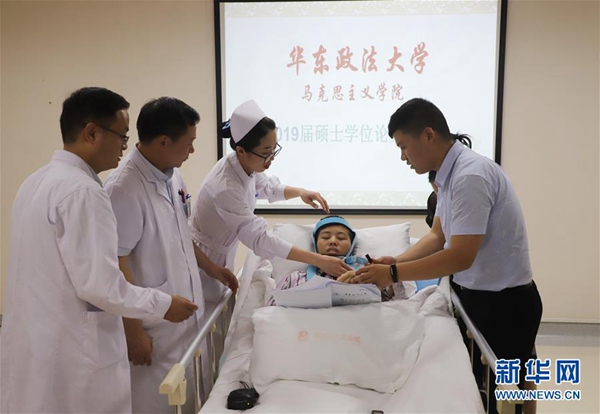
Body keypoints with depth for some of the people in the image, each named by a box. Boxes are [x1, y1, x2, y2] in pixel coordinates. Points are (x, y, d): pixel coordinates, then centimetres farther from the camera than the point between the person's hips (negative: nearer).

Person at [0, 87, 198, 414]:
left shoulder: (36, 182, 7)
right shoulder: (82, 191, -22)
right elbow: (99, 285, -24)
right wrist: (163, 305, -11)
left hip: (32, 349, 9)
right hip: (71, 357, -9)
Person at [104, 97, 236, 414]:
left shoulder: (171, 175, 2)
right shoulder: (124, 188, -22)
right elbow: (116, 264, -20)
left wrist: (211, 268, 19)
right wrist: (133, 330, -16)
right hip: (154, 324, -8)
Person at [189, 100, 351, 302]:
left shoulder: (245, 165, -12)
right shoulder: (225, 188, -37)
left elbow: (267, 187, 10)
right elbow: (260, 239, -37)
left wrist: (300, 192, -9)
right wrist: (319, 261, -39)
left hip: (222, 252, 8)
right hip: (203, 257, -7)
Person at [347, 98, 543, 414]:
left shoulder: (470, 175, -26)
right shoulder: (450, 173, 4)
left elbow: (461, 257, -28)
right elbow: (437, 236, 11)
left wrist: (393, 274, -23)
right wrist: (396, 261, -4)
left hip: (504, 301, -9)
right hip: (476, 294, 9)